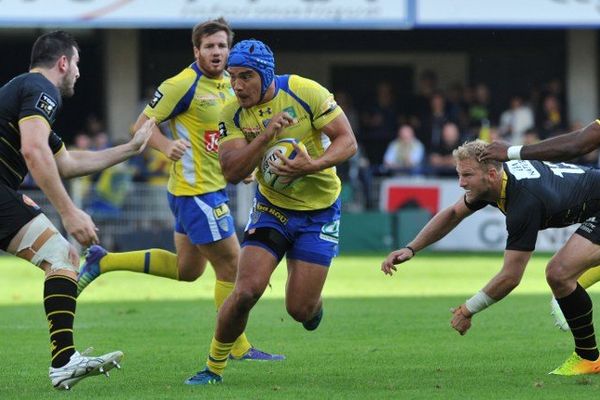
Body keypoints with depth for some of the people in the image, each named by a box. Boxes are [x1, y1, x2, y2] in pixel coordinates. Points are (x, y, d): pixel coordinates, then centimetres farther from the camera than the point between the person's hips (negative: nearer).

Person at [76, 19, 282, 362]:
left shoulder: (228, 83, 9)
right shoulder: (183, 85, -16)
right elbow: (143, 124, -12)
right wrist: (167, 145, -31)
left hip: (215, 188, 9)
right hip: (195, 189, -9)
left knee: (187, 269, 19)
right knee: (232, 265, -5)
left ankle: (103, 261, 26)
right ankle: (238, 348, 6)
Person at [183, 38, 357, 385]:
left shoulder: (305, 92, -17)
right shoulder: (233, 115, -10)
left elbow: (347, 142, -15)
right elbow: (232, 172, -20)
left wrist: (313, 165, -32)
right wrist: (266, 136, -33)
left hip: (319, 210, -1)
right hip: (271, 207, 2)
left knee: (300, 310, -5)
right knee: (246, 291, -17)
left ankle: (314, 301, 34)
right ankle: (214, 367, 2)